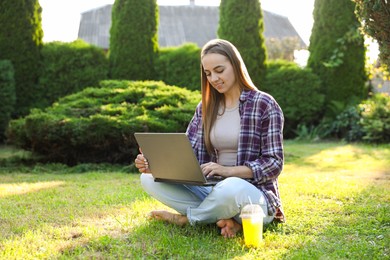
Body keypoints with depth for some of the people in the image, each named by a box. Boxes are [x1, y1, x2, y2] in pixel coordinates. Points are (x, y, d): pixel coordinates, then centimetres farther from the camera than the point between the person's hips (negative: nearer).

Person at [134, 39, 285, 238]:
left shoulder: (264, 104, -4)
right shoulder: (205, 107, 11)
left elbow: (274, 163, -8)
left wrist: (228, 170, -22)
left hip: (253, 194, -5)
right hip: (212, 190, 5)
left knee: (231, 189, -40)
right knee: (150, 179, -12)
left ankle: (187, 218, -9)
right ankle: (223, 217, -17)